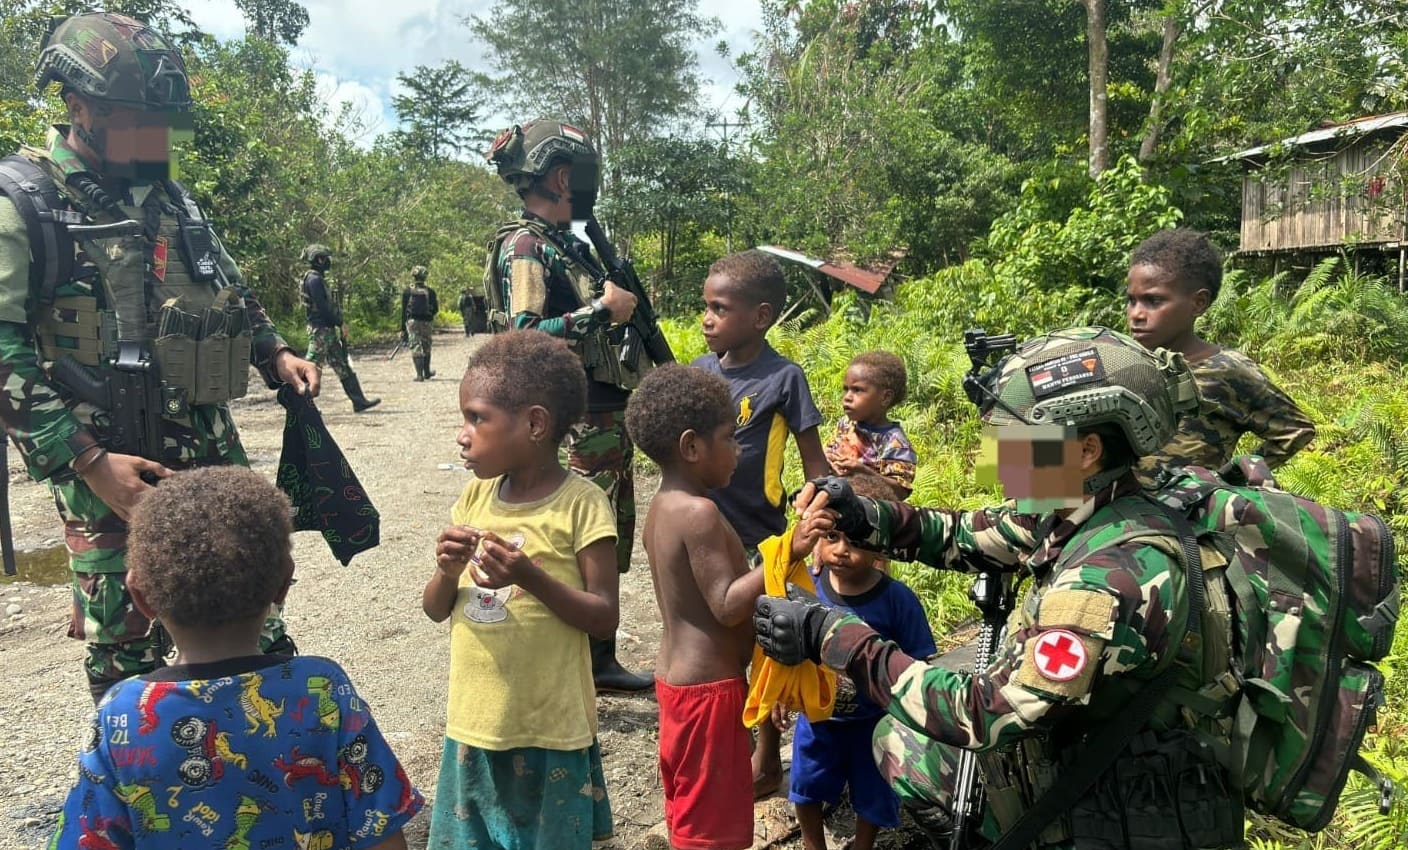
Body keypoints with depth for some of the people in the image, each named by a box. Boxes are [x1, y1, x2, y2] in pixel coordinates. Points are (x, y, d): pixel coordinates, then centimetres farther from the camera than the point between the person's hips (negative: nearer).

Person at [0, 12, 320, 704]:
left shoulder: (170, 196, 12)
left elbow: (232, 293, 24)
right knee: (125, 654, 5)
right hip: (108, 467, -5)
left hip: (212, 451, 6)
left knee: (259, 634, 12)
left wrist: (275, 353, 6)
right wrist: (87, 460, -20)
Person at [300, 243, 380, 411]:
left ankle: (359, 401, 9)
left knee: (342, 366, 8)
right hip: (320, 330, -10)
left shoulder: (317, 279, 17)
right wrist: (340, 323, -13)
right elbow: (322, 307, -21)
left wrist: (339, 323, 13)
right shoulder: (314, 279, -15)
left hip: (328, 330, 10)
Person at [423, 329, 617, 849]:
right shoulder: (475, 497, 3)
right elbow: (436, 611, 7)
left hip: (549, 731, -5)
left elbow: (605, 617, -13)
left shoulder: (580, 504, -14)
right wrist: (448, 572, -15)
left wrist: (529, 576, -25)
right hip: (474, 723, 5)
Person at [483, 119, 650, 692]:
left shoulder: (568, 244, 15)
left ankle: (600, 661, 29)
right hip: (583, 422, -10)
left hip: (611, 415, 10)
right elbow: (524, 338, -25)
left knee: (612, 545, 16)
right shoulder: (525, 246, -14)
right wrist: (604, 308, -21)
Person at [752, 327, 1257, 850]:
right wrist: (863, 517, -9)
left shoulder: (1116, 575, -30)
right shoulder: (1080, 514, -6)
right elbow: (972, 536, 7)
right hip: (1075, 770, 8)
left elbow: (987, 715, -29)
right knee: (899, 740, 14)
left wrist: (833, 636, -27)